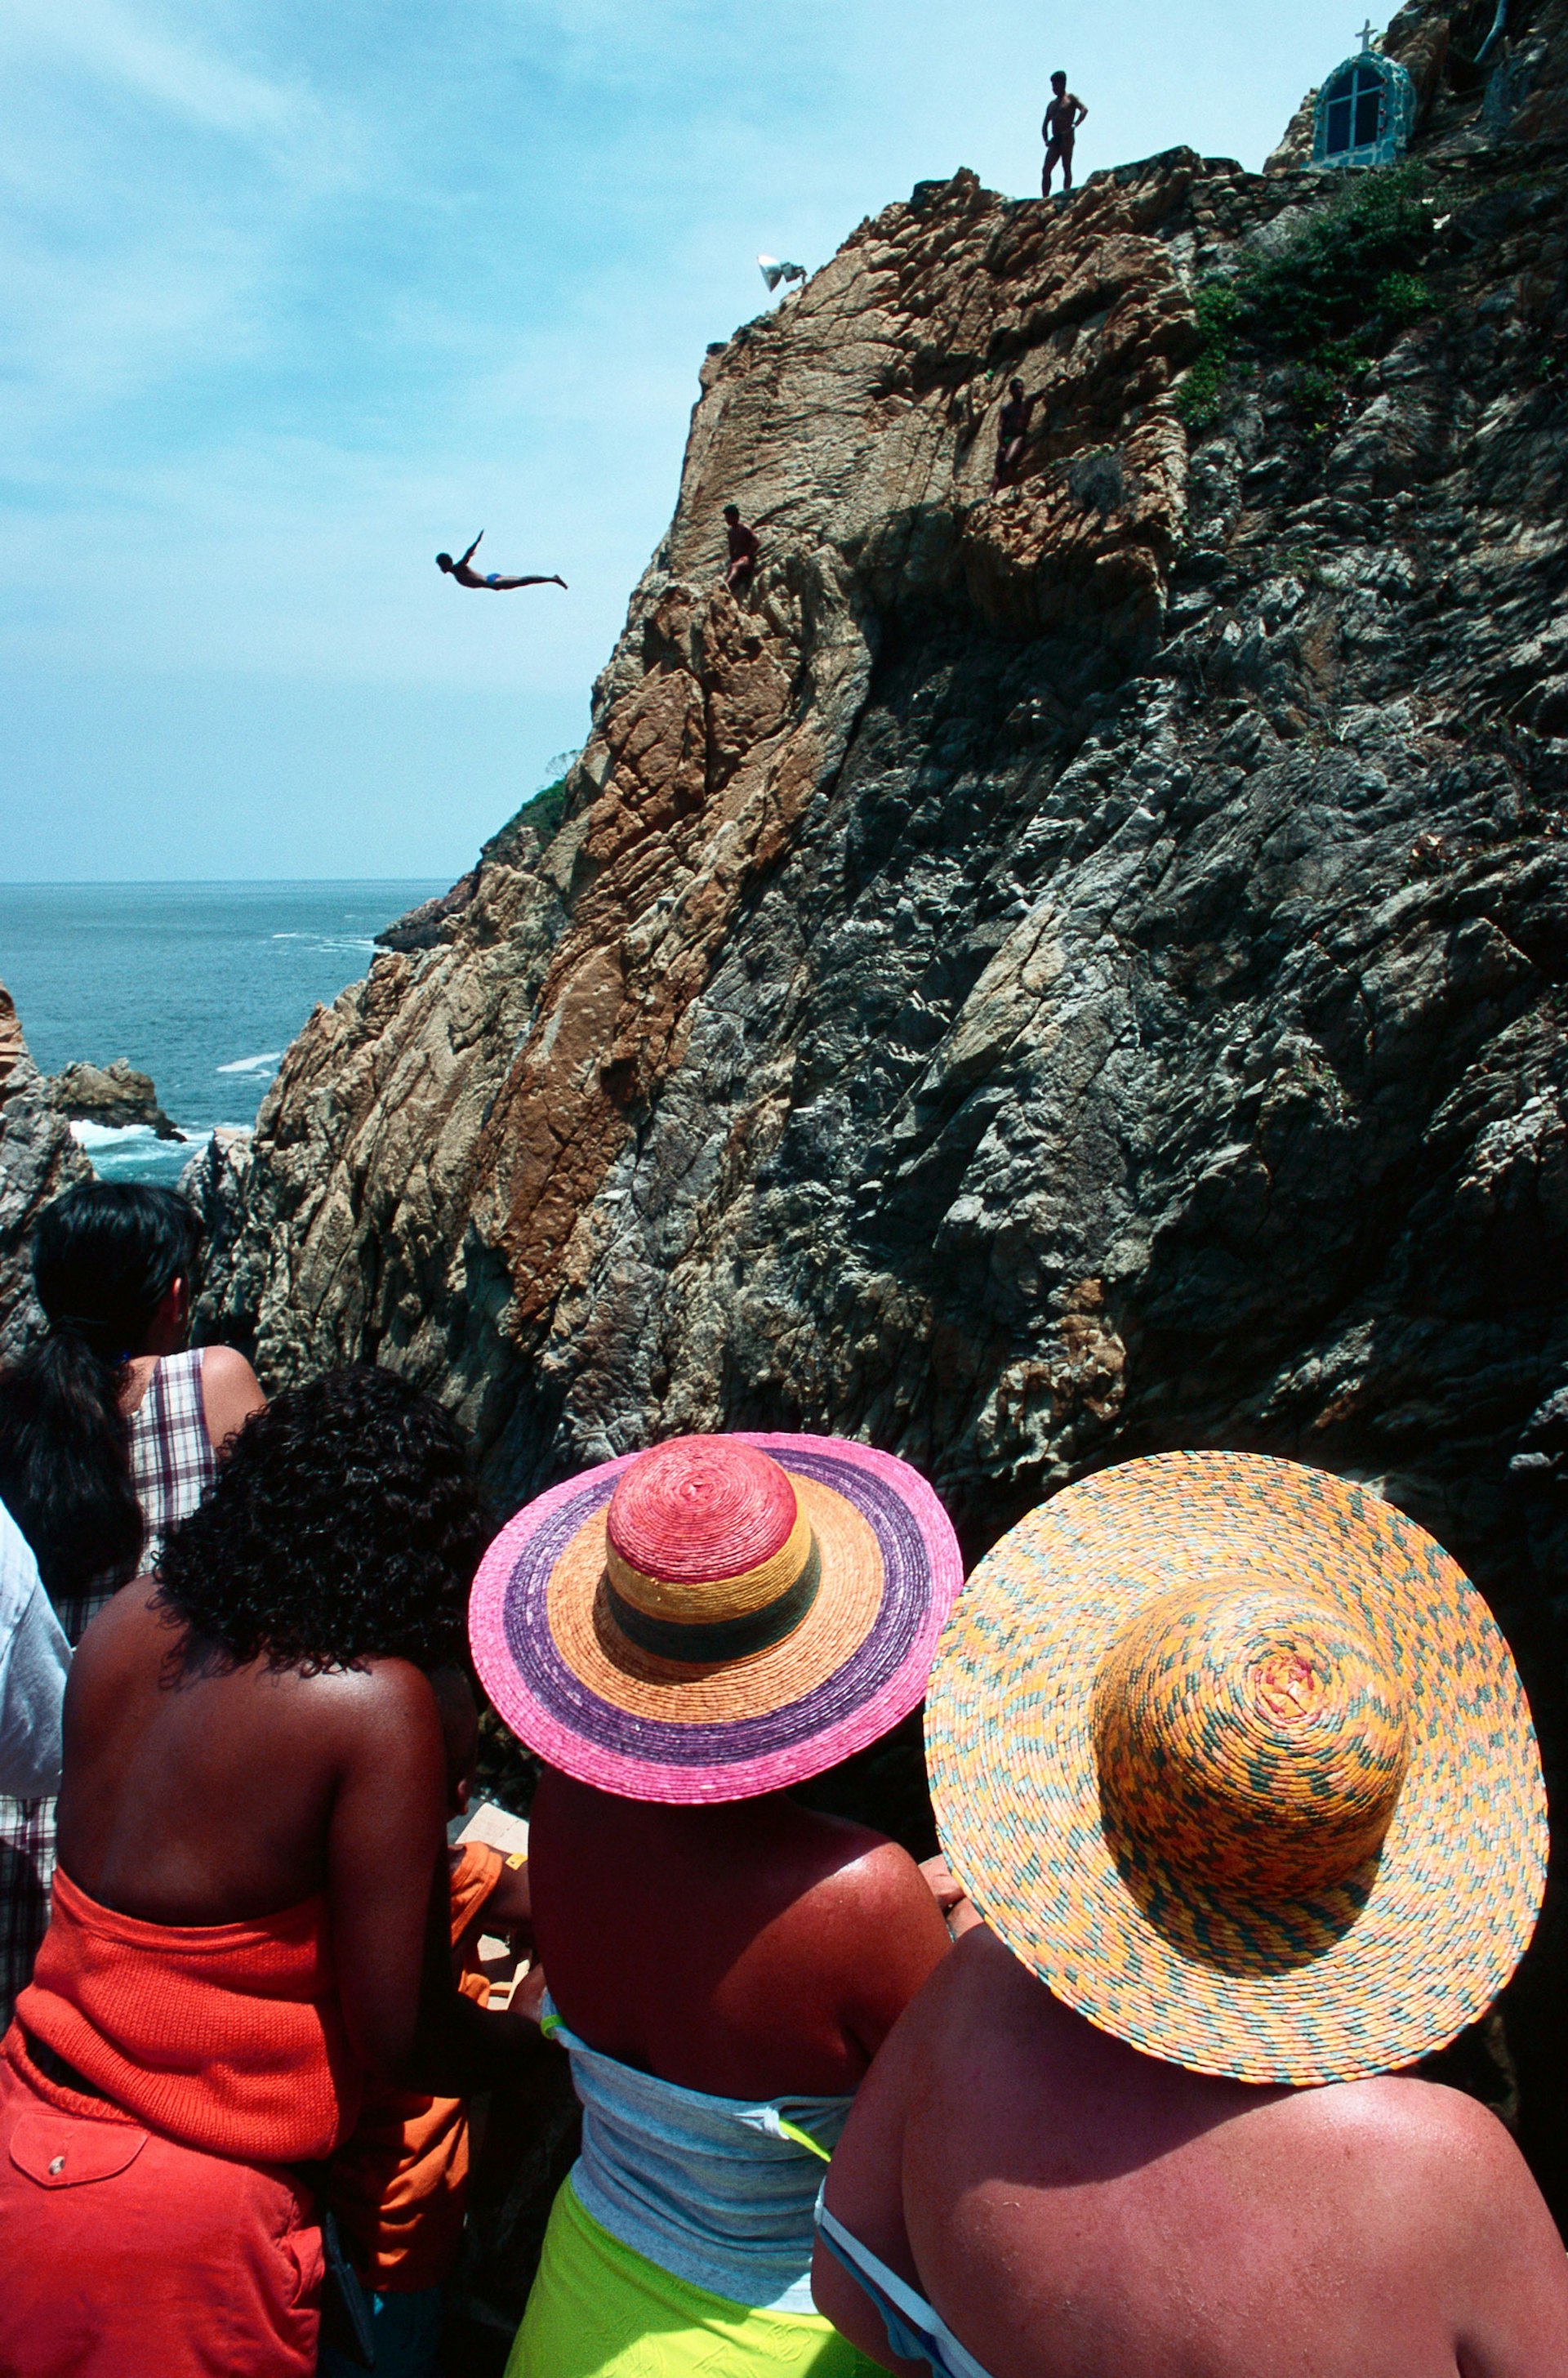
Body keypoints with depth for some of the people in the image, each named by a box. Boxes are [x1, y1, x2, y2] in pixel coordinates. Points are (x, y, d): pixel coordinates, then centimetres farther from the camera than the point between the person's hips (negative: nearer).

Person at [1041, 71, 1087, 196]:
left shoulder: (1070, 98, 3)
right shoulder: (1052, 104, 23)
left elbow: (1084, 110, -11)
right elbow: (1045, 125, 25)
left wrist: (1074, 126, -20)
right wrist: (1046, 140, 9)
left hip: (1066, 137, -6)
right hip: (1055, 139, 6)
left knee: (1066, 168, -9)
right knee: (1046, 170, -6)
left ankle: (1066, 195, -12)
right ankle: (1044, 198, -8)